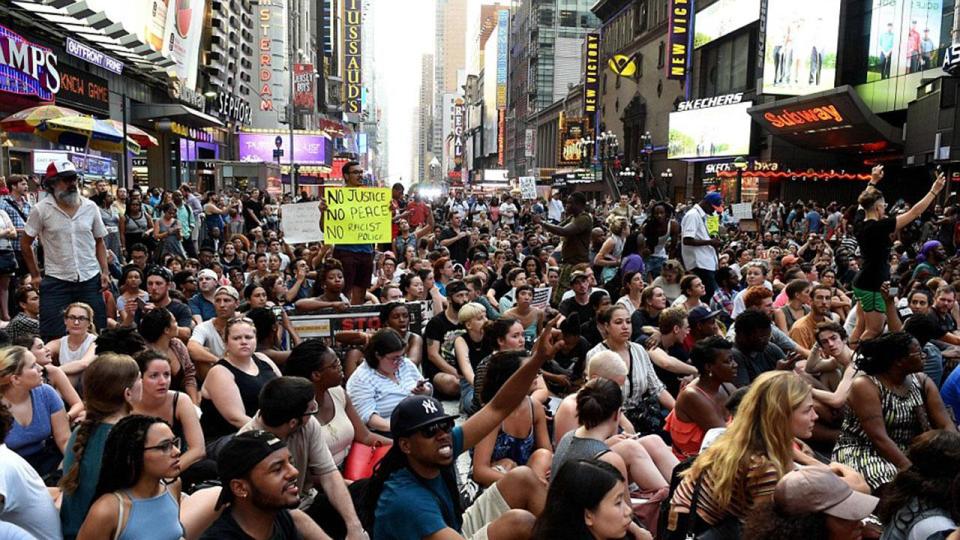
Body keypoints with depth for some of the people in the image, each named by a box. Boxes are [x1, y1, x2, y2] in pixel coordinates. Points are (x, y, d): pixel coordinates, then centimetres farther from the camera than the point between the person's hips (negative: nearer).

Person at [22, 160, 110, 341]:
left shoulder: (90, 207, 2)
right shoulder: (41, 209, -6)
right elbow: (25, 244, 3)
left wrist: (105, 272, 2)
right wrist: (35, 275, 3)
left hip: (90, 280, 2)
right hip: (56, 282, -2)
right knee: (54, 338, 1)